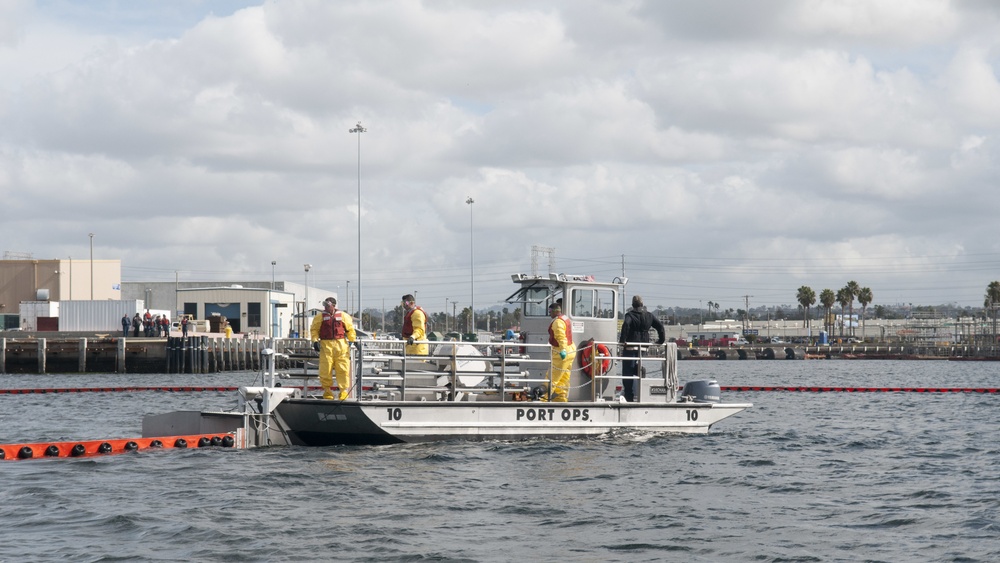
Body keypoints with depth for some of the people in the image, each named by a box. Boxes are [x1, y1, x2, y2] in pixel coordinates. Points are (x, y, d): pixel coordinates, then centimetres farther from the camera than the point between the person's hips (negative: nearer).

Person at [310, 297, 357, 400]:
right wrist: (315, 341, -5)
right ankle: (327, 390, 9)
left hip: (341, 345, 0)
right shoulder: (320, 317, 9)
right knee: (325, 369, -3)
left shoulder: (343, 316, 9)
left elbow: (350, 329, 14)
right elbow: (314, 329, 8)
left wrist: (352, 341, 8)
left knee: (343, 369, -3)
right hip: (326, 345, 0)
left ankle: (344, 389, 6)